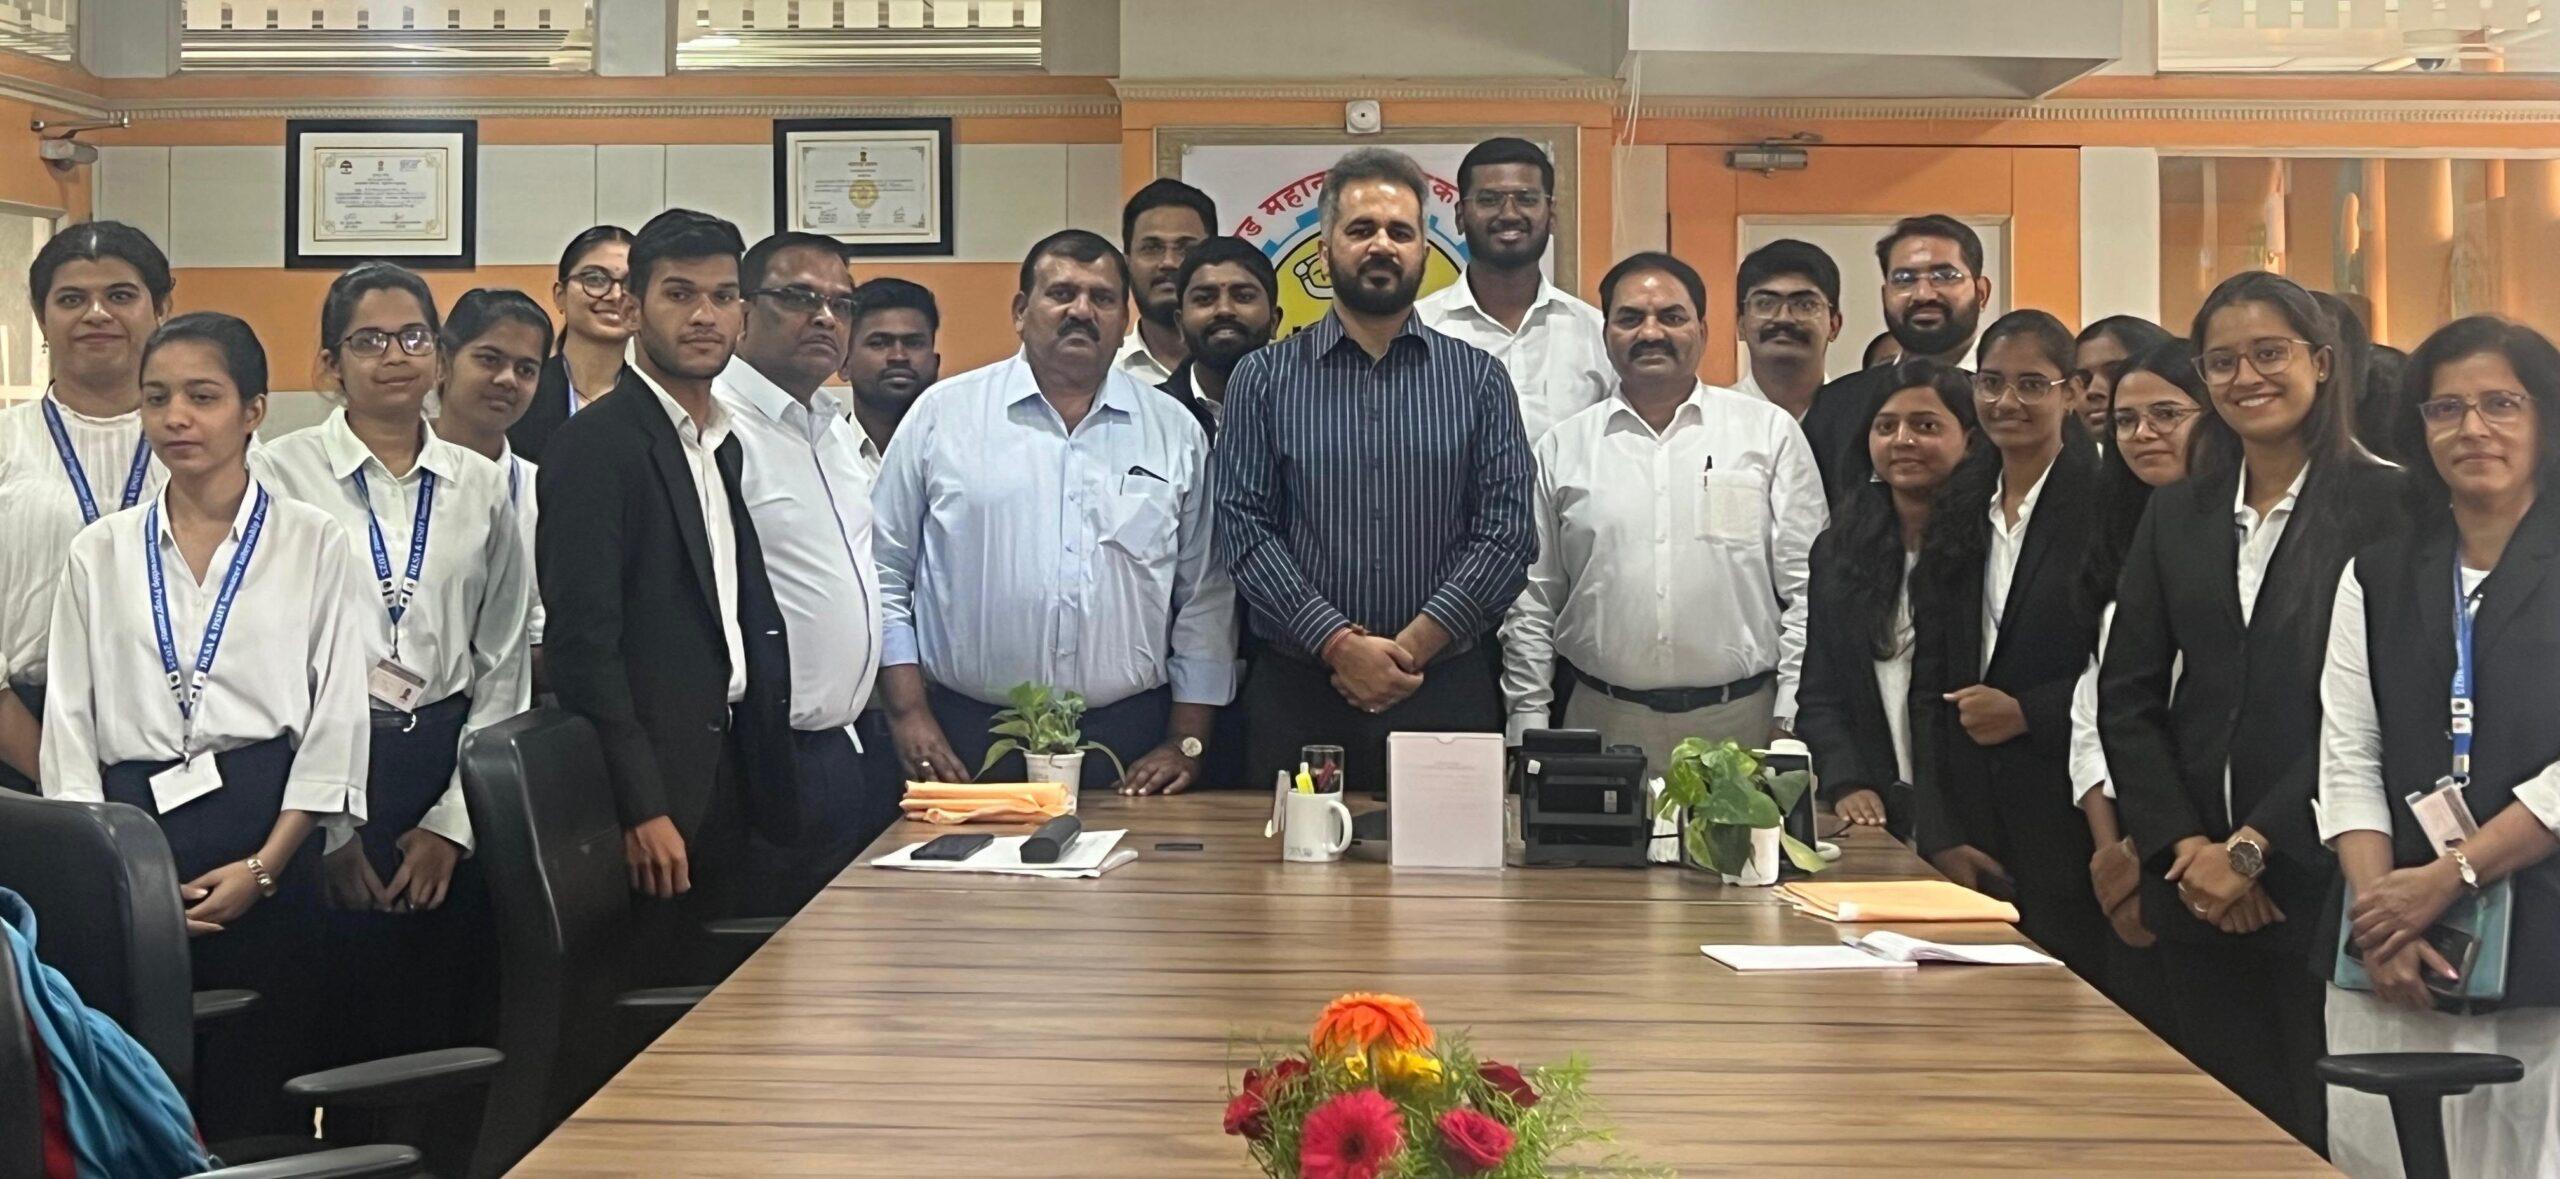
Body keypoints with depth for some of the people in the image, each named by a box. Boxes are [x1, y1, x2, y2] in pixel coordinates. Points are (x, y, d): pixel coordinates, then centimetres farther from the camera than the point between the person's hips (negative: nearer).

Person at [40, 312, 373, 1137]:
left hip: (268, 831, -2)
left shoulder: (313, 545, 3)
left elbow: (337, 723, -1)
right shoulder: (100, 554, 10)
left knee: (264, 1090, 0)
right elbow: (70, 721, 7)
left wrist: (264, 868, -9)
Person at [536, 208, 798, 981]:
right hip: (649, 783, -8)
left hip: (722, 780, 8)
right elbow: (583, 637, -16)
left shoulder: (724, 446, 16)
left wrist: (759, 775, 11)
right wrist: (642, 808, -19)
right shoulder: (599, 442, -10)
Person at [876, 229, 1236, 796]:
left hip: (1128, 748, 2)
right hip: (968, 743, -1)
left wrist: (1186, 743, 3)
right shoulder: (943, 416, 4)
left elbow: (1206, 598, 9)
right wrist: (910, 715, -3)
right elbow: (884, 573, 4)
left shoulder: (1176, 432, 9)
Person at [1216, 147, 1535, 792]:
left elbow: (1507, 532, -2)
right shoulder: (1264, 378, 5)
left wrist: (1411, 648, -12)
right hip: (1298, 688, 0)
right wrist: (1339, 643, -14)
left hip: (1446, 688, 1)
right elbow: (1244, 528, -3)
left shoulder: (1479, 380, 6)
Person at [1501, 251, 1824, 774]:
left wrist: (1793, 721, -3)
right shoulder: (1563, 447, 9)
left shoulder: (1771, 432, 6)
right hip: (1604, 726, 1)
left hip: (1740, 726, -1)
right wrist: (1530, 727, 4)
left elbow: (1807, 589, 3)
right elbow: (1532, 601, 10)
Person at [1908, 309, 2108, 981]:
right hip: (1972, 818, 5)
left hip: (2067, 824, -5)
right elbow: (1930, 680, 10)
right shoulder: (1960, 512, 13)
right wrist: (1939, 834, 3)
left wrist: (2027, 713, -14)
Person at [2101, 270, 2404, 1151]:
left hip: (2321, 877, -4)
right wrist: (2184, 847, -4)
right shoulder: (2176, 515, 12)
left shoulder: (2387, 507, -4)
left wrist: (2255, 848, -13)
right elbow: (2127, 696, 8)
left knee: (2322, 1135, -2)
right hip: (2196, 884, 4)